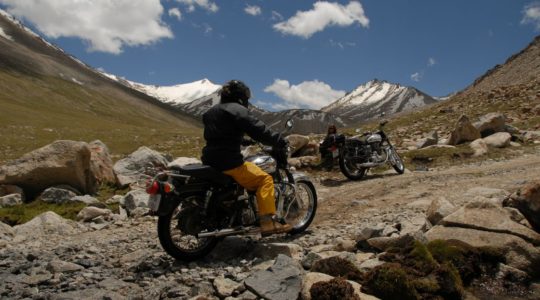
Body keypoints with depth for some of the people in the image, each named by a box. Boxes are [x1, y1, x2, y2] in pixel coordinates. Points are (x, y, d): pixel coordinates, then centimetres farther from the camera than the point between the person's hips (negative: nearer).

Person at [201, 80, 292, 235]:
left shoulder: (211, 111, 19)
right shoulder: (237, 110, -9)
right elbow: (259, 130, -17)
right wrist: (281, 142, -10)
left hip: (211, 160, 10)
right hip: (229, 162, -10)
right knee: (265, 179, -7)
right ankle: (268, 222, -16)